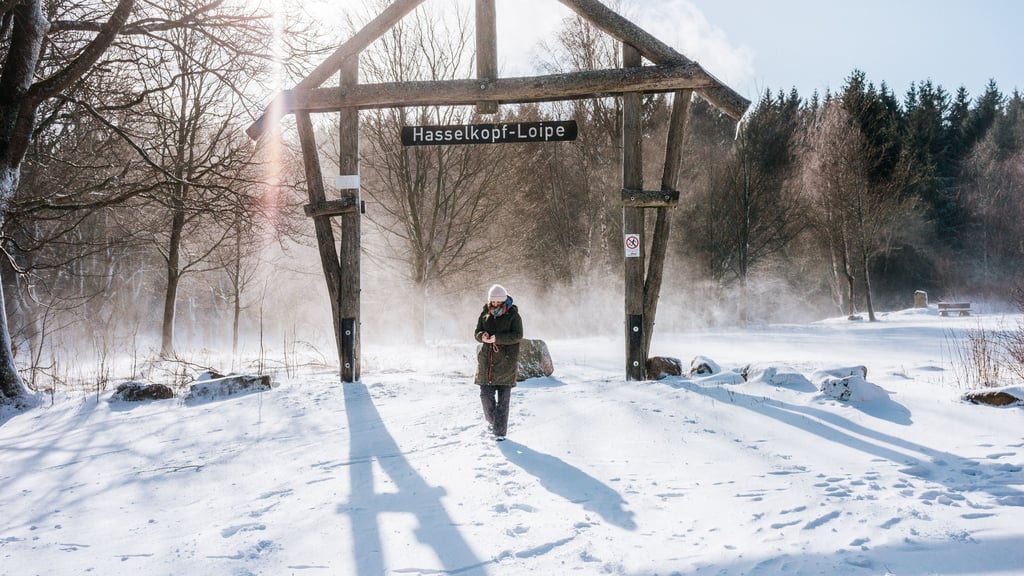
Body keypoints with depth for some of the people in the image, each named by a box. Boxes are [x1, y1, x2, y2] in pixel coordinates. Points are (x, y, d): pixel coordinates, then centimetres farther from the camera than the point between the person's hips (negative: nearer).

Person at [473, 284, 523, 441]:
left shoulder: (513, 315, -3)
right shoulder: (485, 314, 10)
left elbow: (517, 335, -13)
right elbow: (477, 332, 10)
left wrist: (497, 338, -25)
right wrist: (482, 336, -15)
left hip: (506, 362, -4)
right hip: (486, 361, 4)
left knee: (503, 398, -3)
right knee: (486, 395, 8)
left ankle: (500, 432, 1)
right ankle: (492, 420, 32)